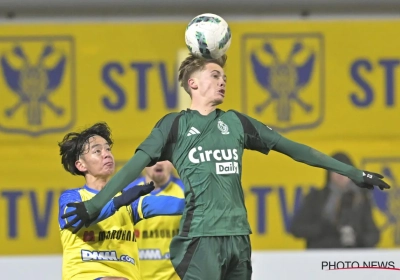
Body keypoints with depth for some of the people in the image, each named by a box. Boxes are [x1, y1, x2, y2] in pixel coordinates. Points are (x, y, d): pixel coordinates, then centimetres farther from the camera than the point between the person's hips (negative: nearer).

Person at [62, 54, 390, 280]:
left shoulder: (236, 122, 15)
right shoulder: (174, 125, 4)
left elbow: (291, 148, 18)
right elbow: (135, 166, 0)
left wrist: (353, 173, 18)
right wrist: (96, 205, -10)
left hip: (238, 236, 5)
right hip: (200, 237, -5)